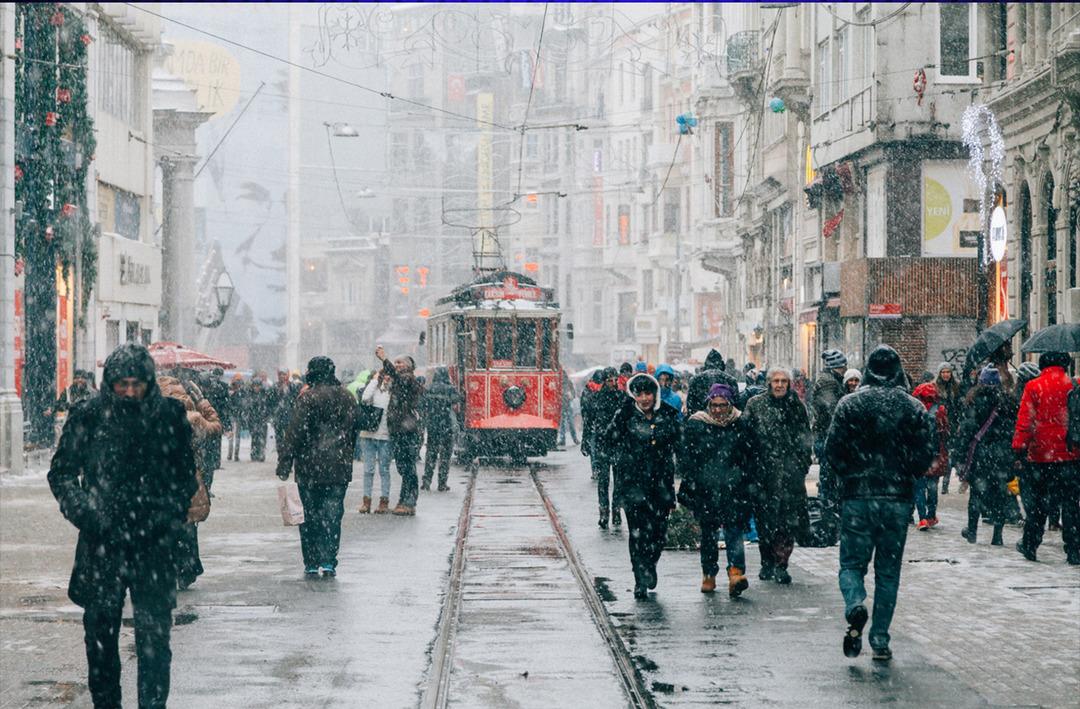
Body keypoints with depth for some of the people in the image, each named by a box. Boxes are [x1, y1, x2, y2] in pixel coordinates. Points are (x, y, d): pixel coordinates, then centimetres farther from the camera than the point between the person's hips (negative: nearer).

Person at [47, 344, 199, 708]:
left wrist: (175, 510, -3)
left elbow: (186, 473, 13)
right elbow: (61, 472, 7)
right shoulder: (88, 417, 0)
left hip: (154, 544, -1)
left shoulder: (170, 415, 2)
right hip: (101, 544, 1)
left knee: (154, 634, -3)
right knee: (100, 631, 9)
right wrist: (81, 510, -8)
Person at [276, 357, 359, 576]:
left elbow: (295, 434, -12)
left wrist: (284, 464, -8)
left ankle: (312, 563, 6)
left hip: (310, 468, -4)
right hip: (340, 468, 4)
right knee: (332, 515, 7)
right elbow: (354, 431, 17)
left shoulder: (308, 398, -11)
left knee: (310, 516, 5)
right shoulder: (348, 398, 9)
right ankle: (329, 561, 2)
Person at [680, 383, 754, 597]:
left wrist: (744, 480, 7)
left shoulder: (739, 425, 5)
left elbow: (748, 457, 13)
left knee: (734, 530, -13)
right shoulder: (695, 425, 1)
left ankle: (736, 572, -23)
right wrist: (690, 485, -3)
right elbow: (687, 458, 2)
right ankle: (709, 575, 22)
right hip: (704, 489, 0)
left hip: (733, 490, 0)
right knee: (708, 533, 9)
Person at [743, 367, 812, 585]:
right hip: (763, 470, 0)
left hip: (789, 471, 0)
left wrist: (803, 464, 5)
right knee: (764, 518, 4)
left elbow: (805, 437, 13)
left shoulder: (796, 406, 9)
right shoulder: (755, 405, 6)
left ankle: (780, 564, -6)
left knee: (788, 518, -9)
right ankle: (767, 563, 17)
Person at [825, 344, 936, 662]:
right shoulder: (914, 407, 1)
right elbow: (926, 453, -3)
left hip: (857, 496, -1)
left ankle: (855, 606, -23)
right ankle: (880, 640, 8)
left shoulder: (850, 403, -2)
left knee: (852, 563, 8)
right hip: (898, 499, 1)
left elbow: (833, 448, -5)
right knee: (888, 571, 9)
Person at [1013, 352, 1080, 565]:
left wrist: (1019, 447, -3)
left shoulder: (1034, 387, -4)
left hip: (1041, 453, 0)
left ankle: (1030, 545, 17)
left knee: (1039, 501, 12)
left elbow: (1025, 420, -7)